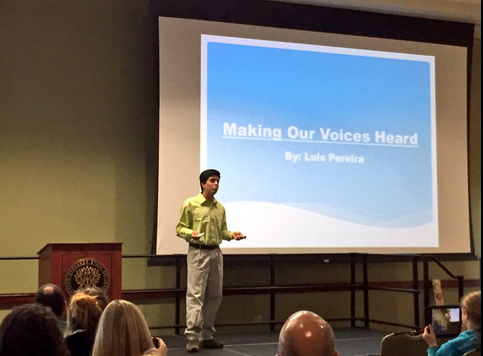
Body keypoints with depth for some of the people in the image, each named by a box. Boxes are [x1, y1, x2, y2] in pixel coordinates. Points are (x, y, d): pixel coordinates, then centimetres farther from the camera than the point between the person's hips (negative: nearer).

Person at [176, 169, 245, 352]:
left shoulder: (220, 207, 11)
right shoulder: (190, 204, -5)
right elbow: (180, 228, -3)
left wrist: (232, 235, -1)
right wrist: (190, 233, -22)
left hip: (216, 253, 6)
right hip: (198, 253, -6)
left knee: (214, 296, 9)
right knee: (195, 294, -9)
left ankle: (206, 336, 19)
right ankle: (192, 338, -8)